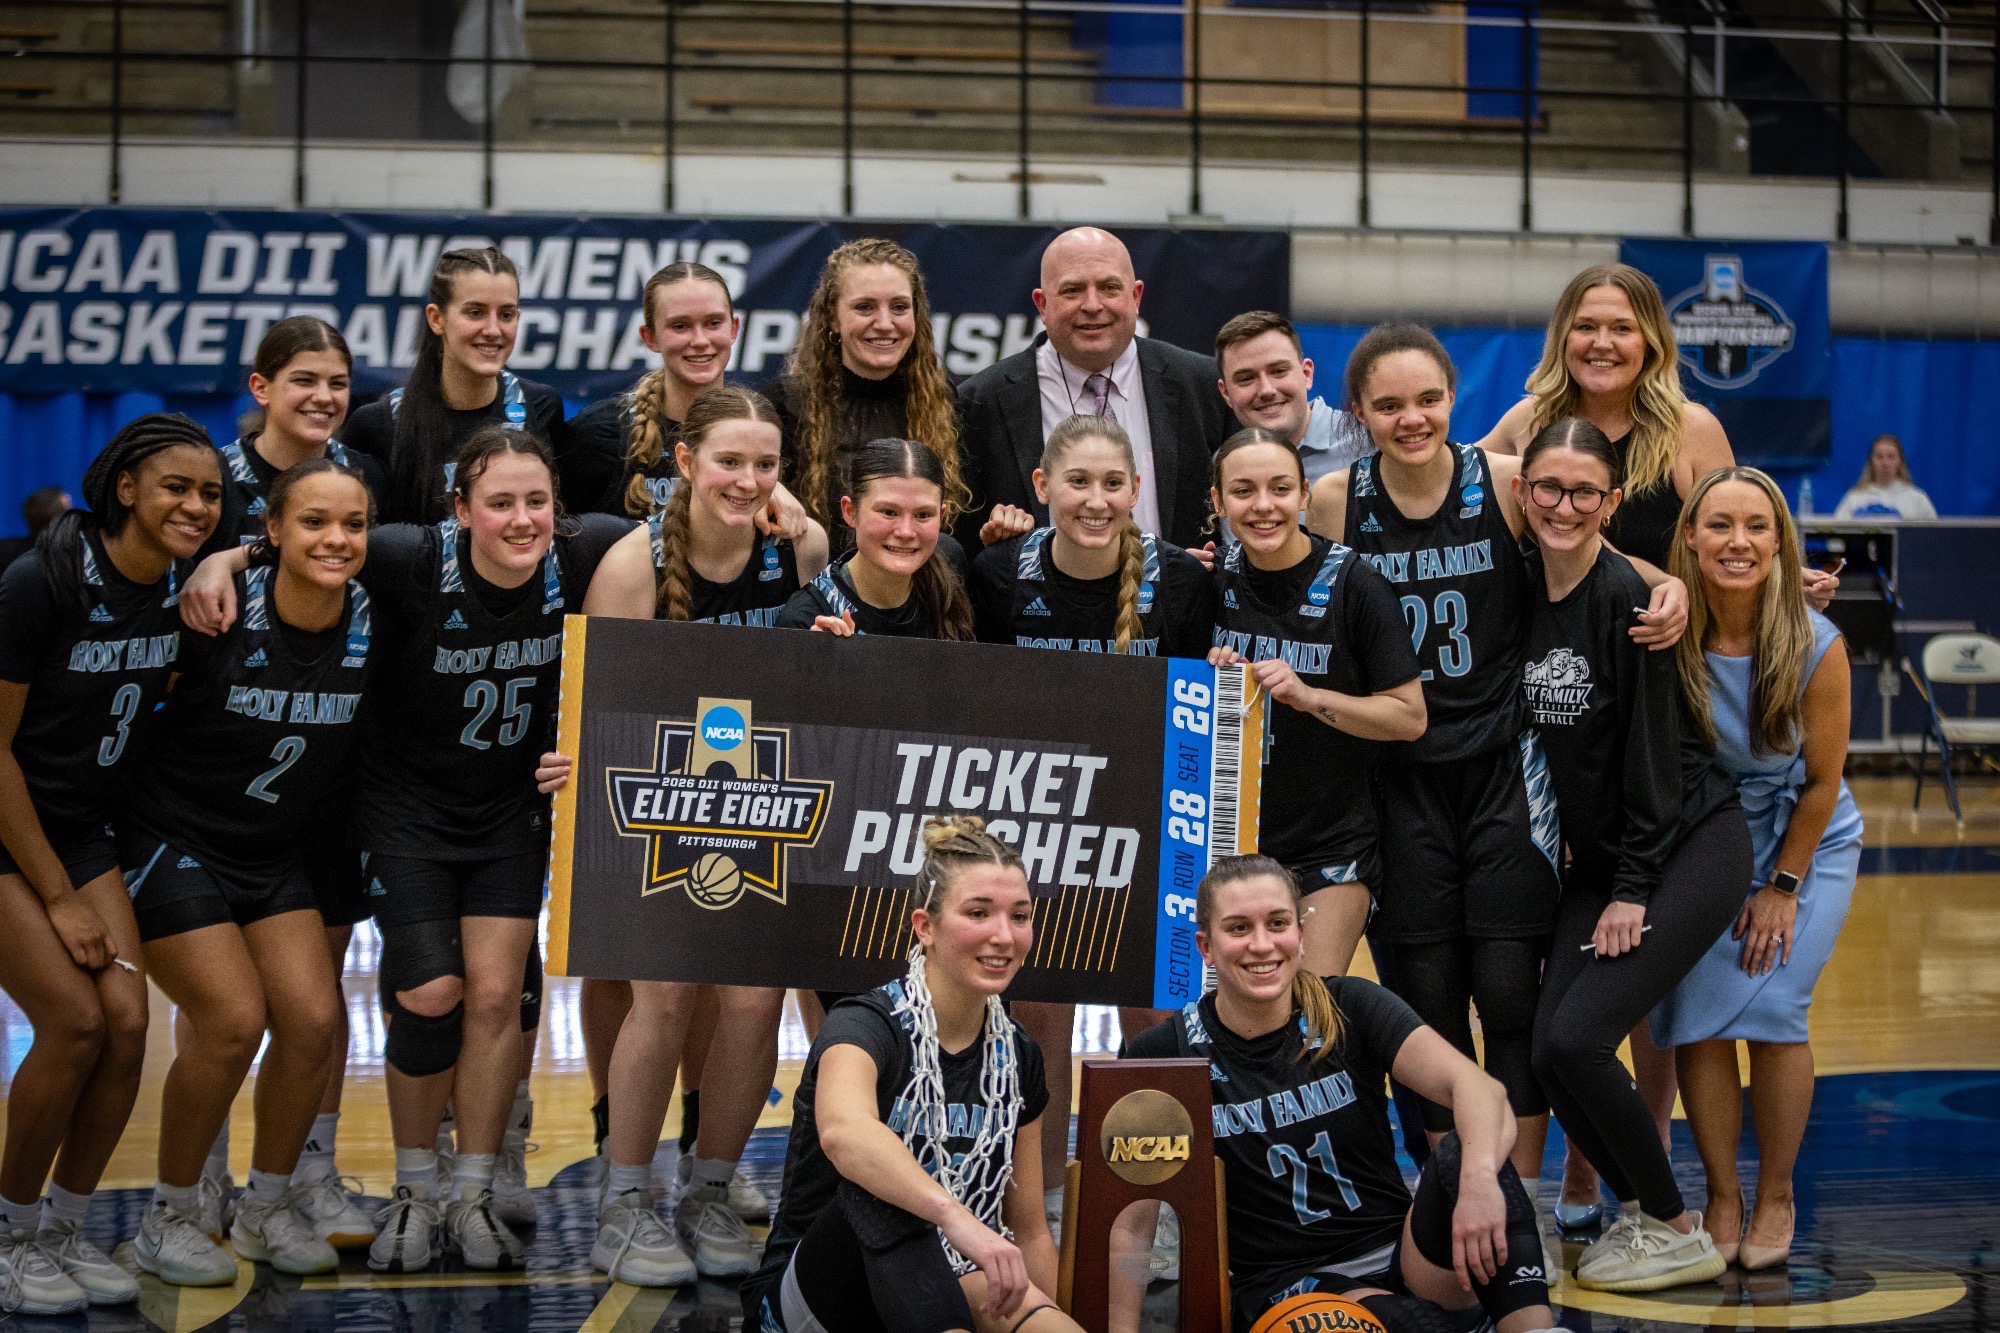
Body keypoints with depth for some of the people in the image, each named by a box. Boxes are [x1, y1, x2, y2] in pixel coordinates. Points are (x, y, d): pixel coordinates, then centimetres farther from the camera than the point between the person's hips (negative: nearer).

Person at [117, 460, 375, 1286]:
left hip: (274, 853, 5)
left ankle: (267, 1209, 15)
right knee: (233, 1020, -15)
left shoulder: (371, 626, -7)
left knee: (312, 1017, -7)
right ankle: (166, 1221, 4)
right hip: (172, 839, -5)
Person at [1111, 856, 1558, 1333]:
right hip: (1282, 1284, -3)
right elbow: (1130, 1223, -5)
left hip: (1400, 1257, 3)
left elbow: (1474, 1085, -19)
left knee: (1463, 1154, -30)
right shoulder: (1163, 1055, -4)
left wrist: (1480, 1173, -40)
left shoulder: (1350, 1008, -2)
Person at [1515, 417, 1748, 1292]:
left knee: (1577, 1039, -16)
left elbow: (1653, 750, -16)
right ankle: (1638, 1210, 18)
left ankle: (1676, 1234, 1)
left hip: (1691, 848, -7)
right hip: (1598, 857, 7)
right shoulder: (1523, 588, 3)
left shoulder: (1625, 596, -17)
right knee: (1548, 1049, -4)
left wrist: (1633, 890, -15)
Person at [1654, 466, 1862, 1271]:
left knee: (1772, 1009, -13)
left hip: (1806, 846, -1)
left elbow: (1822, 784, -10)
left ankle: (1776, 1200, 6)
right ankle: (1721, 1200, 8)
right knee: (1697, 1013, -10)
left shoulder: (1815, 647, -21)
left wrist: (1783, 886, -7)